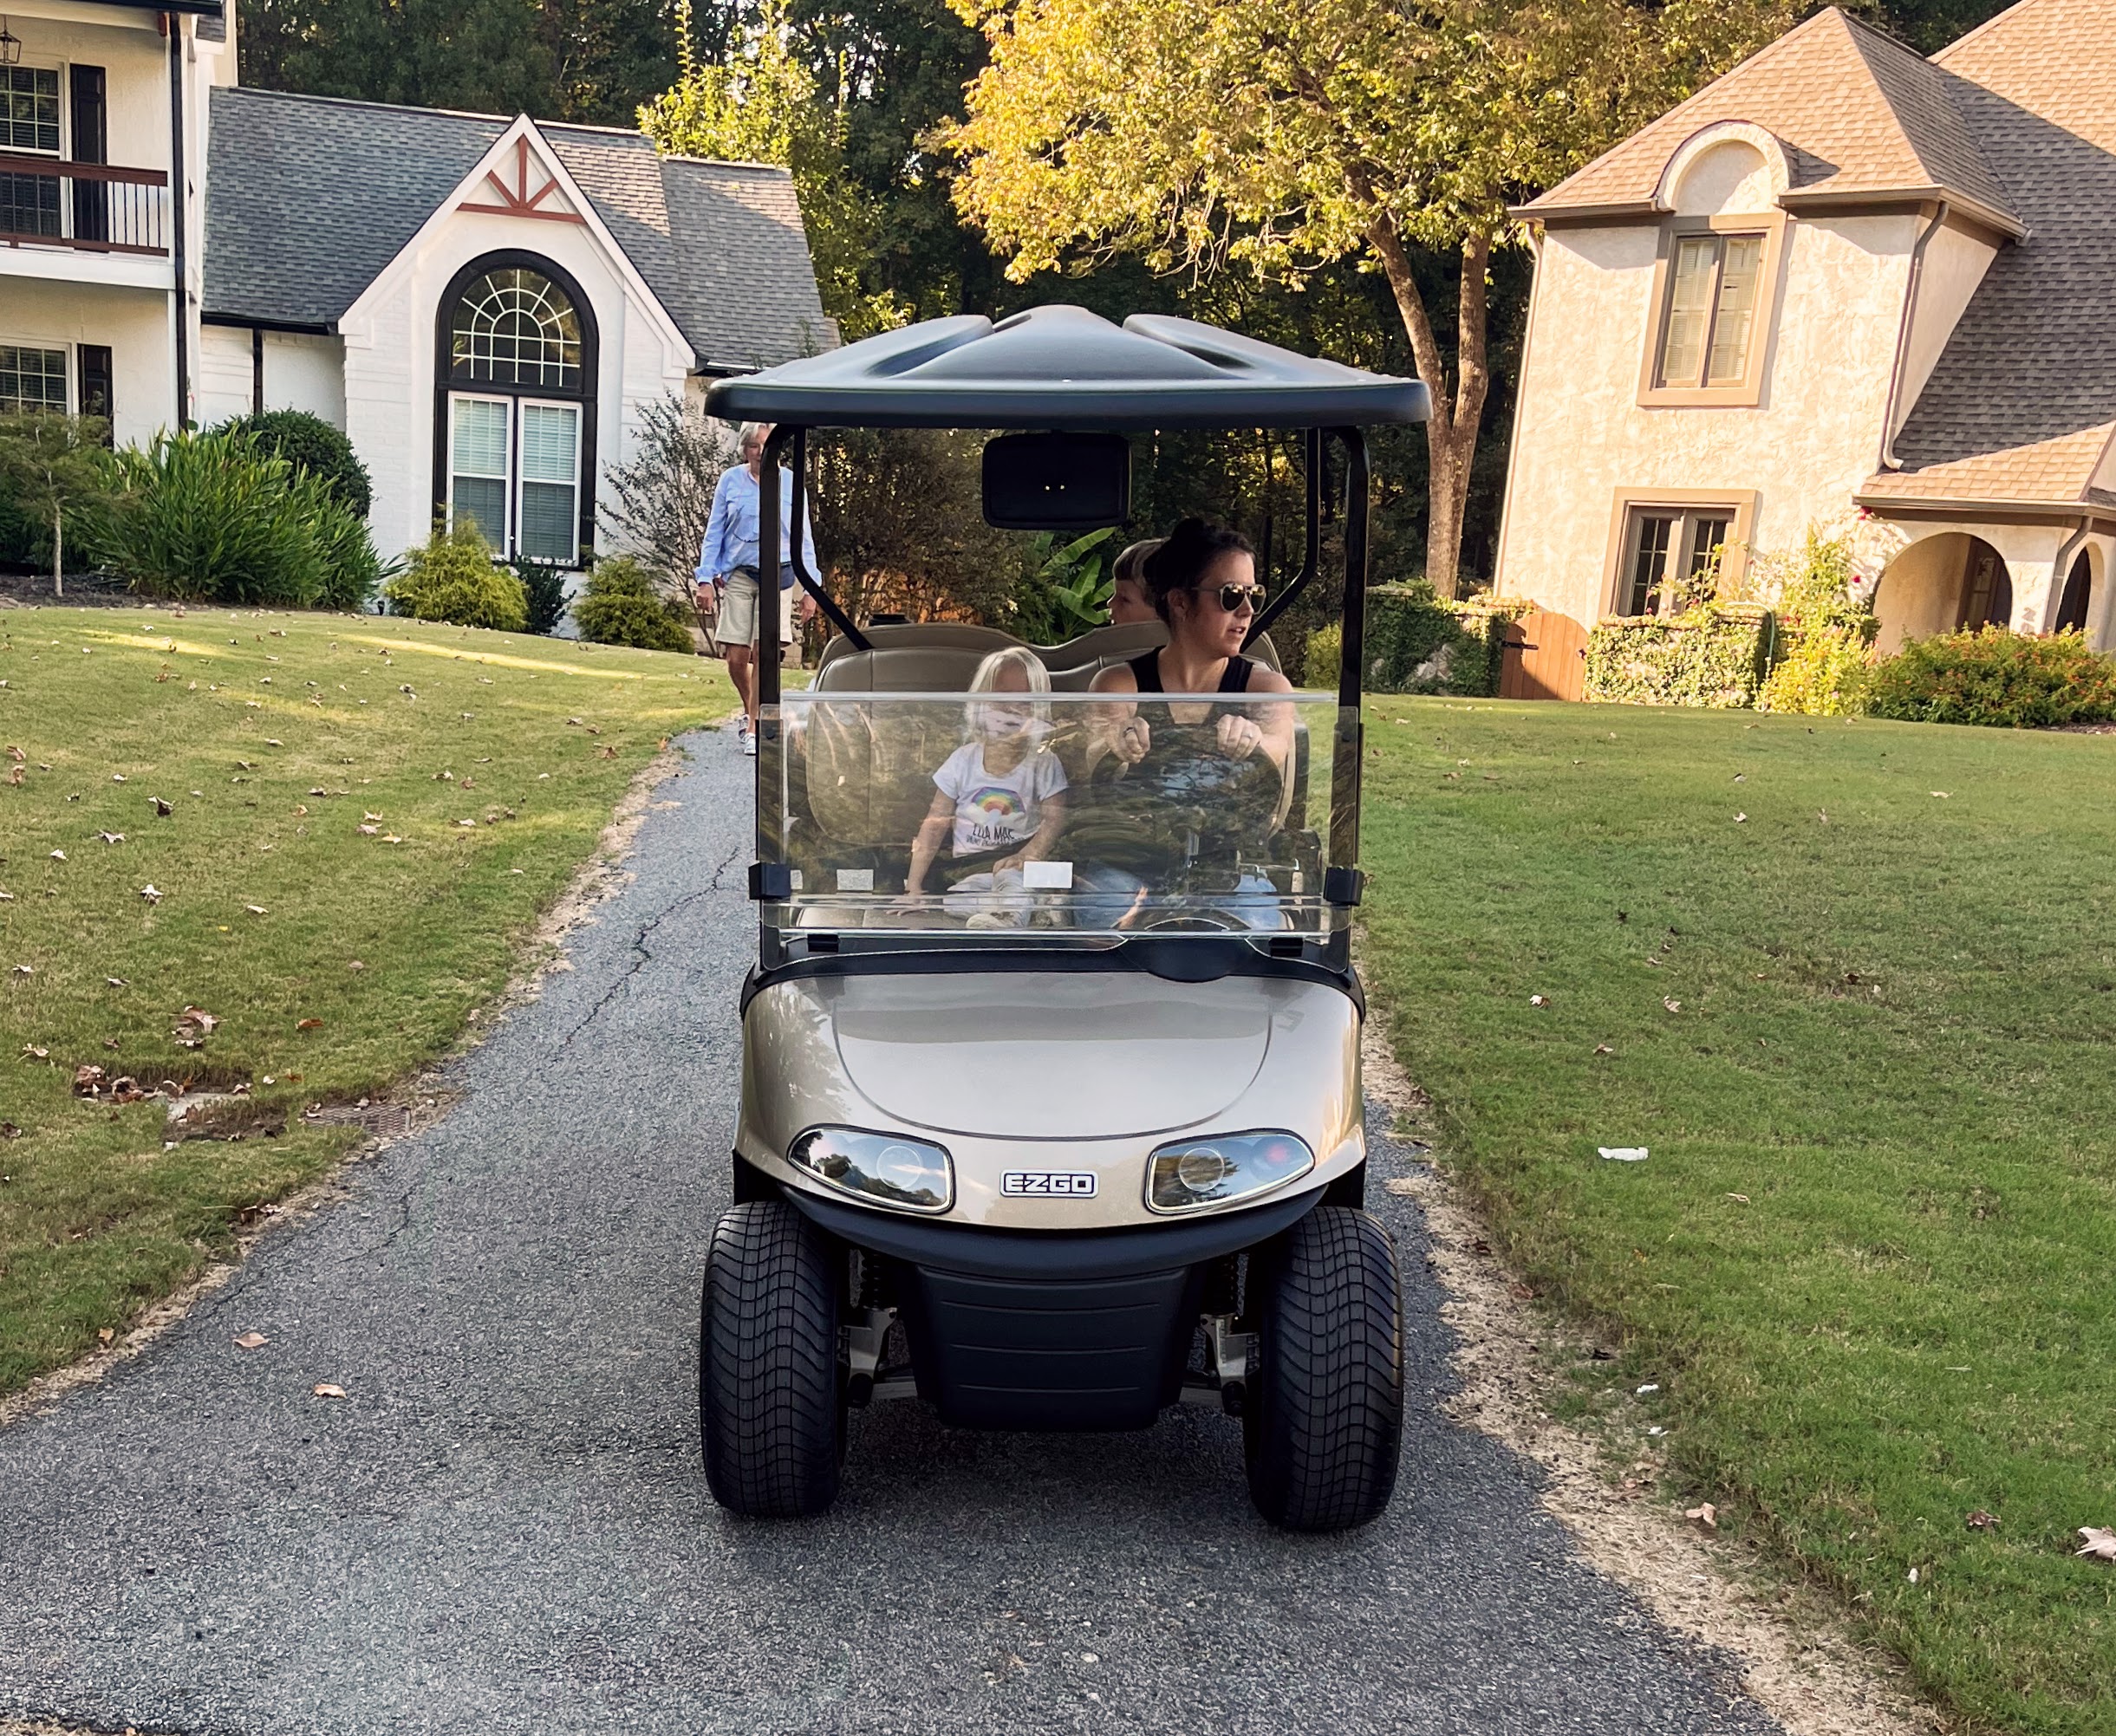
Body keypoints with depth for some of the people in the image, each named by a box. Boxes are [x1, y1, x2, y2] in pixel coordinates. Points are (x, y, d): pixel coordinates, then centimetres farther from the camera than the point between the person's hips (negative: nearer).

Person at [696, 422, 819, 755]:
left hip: (776, 575, -1)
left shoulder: (790, 482, 3)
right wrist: (706, 579, 0)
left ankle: (754, 728, -2)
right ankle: (749, 709, 29)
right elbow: (714, 532, 7)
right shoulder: (731, 480, 4)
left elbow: (804, 537, 7)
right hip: (737, 575, 1)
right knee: (736, 658, 0)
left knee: (763, 653, -11)